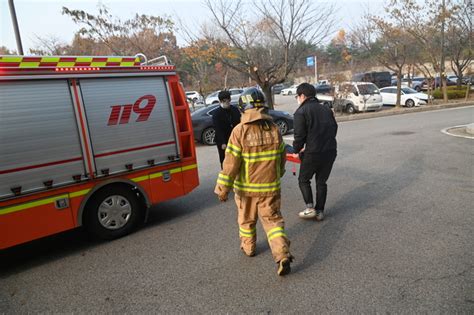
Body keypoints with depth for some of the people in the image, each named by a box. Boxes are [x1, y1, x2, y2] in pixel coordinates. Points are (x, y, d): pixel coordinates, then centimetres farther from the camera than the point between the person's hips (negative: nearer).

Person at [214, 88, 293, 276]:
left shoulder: (240, 131, -16)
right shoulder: (274, 129, -3)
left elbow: (231, 162, -17)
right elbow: (281, 158, 8)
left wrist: (223, 188, -9)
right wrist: (277, 176, 25)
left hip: (246, 187, -2)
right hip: (270, 187, 2)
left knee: (246, 219, 20)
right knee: (273, 220, 9)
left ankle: (248, 247, 39)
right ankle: (283, 255, -4)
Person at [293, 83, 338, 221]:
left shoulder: (301, 112, -6)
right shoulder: (326, 109, 15)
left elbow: (299, 135, -12)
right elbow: (334, 128, 16)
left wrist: (297, 150, 3)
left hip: (312, 153, -6)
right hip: (331, 151, 6)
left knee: (304, 180, 14)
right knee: (322, 181, 17)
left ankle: (310, 208, 7)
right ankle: (320, 211, 18)